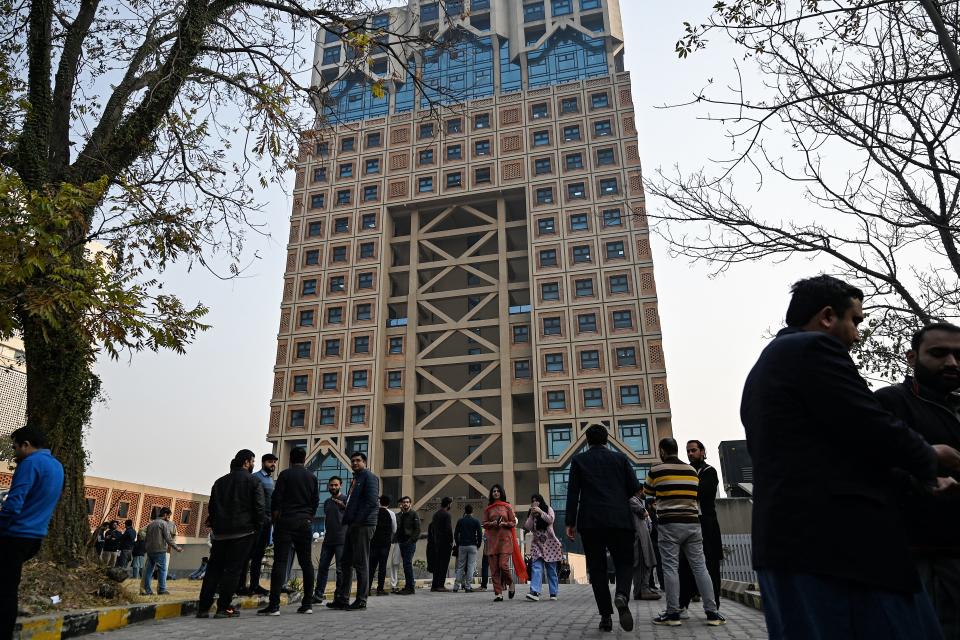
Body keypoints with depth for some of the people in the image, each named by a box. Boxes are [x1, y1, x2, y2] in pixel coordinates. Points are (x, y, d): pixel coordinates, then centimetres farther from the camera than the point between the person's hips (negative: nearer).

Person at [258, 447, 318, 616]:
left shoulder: (285, 474, -2)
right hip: (305, 523, 4)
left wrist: (275, 519, 8)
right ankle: (307, 603, 7)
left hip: (286, 521, -3)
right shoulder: (312, 476, 9)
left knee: (280, 562, -5)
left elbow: (276, 499, -4)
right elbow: (316, 501, 8)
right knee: (306, 562, 6)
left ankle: (274, 605, -10)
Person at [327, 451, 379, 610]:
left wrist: (359, 519, -19)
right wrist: (347, 518, 10)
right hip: (352, 525, 9)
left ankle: (361, 601, 3)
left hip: (363, 525, -9)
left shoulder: (369, 477, -6)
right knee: (347, 562, 10)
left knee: (361, 564, -4)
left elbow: (372, 501, -17)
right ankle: (342, 599, 17)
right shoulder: (356, 479, 22)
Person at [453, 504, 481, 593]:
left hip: (462, 546, 2)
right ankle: (468, 587, -4)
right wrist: (478, 545, 8)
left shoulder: (460, 521, 5)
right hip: (472, 546, -2)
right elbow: (480, 534, -3)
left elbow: (455, 534, 5)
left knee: (460, 567, 8)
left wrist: (458, 545, 13)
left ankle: (456, 586, 3)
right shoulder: (476, 521, 0)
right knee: (471, 567, 1)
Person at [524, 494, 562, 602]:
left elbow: (550, 520, -13)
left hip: (549, 542, -2)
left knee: (551, 569, 2)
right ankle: (535, 592, -24)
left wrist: (540, 512, -16)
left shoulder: (548, 509, 5)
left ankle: (553, 593, 10)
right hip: (537, 543, 2)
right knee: (536, 567, -14)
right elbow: (528, 527, 2)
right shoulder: (530, 513, 14)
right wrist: (531, 515, -8)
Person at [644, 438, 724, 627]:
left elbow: (648, 492, 12)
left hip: (670, 524, -4)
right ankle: (712, 612, 9)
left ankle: (673, 613, 0)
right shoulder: (692, 470, 8)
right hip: (692, 523, 4)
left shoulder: (657, 470, -3)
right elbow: (694, 495, 18)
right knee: (700, 567, 7)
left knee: (671, 567, -1)